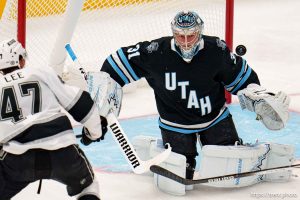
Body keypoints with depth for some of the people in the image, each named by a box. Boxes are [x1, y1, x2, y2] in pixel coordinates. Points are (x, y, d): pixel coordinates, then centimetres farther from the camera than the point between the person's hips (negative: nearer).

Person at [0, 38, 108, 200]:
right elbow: (80, 104, 11)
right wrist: (94, 131, 26)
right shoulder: (43, 73, 13)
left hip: (17, 161, -1)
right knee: (86, 186, 29)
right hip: (62, 154, 1)